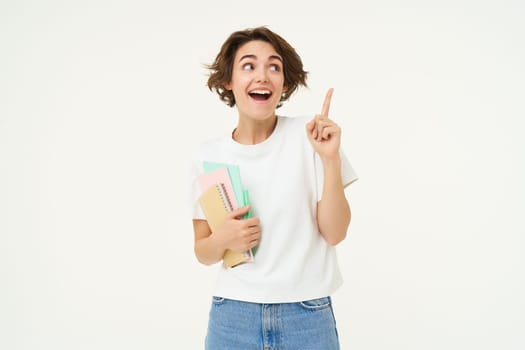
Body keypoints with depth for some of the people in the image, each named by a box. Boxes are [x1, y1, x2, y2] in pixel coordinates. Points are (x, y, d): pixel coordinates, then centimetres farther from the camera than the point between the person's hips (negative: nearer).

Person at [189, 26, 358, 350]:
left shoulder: (309, 135, -7)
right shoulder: (209, 155, -1)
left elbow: (335, 233, -9)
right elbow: (203, 252, 5)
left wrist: (330, 159, -20)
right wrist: (222, 240, -16)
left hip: (307, 315, -1)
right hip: (233, 315, 2)